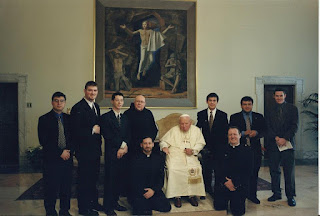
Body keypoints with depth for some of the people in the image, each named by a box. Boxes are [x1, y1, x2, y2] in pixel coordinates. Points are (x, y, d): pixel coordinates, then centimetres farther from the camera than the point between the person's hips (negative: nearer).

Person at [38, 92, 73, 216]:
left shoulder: (69, 118, 11)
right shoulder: (44, 119, -1)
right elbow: (43, 141, -8)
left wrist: (69, 151, -6)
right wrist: (60, 153, -11)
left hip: (67, 159, 3)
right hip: (51, 159, -3)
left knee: (66, 186, 8)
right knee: (51, 187, 4)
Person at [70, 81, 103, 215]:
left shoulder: (96, 107, 12)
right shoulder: (78, 108, -15)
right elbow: (75, 130, -22)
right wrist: (92, 130, -17)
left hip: (95, 149, 8)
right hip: (84, 150, -8)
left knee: (93, 177, 19)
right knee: (84, 178, 4)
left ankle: (93, 202, 34)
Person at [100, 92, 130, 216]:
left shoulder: (125, 118, 17)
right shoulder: (105, 117, -1)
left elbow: (128, 136, 11)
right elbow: (107, 136, -10)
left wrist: (125, 147, -7)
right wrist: (122, 144, -10)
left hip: (123, 153, 5)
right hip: (111, 153, -5)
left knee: (121, 179, 8)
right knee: (110, 179, 0)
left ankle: (115, 202, 24)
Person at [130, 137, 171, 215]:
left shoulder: (159, 159, 10)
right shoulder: (135, 159, -1)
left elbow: (161, 178, 7)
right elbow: (133, 179, -2)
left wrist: (154, 190, -9)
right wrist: (143, 193, -11)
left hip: (155, 190, 4)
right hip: (139, 191, -4)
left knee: (166, 207, -15)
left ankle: (147, 204, 7)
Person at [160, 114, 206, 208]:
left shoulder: (196, 130, 13)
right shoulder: (173, 130, 10)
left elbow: (200, 143, 9)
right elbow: (163, 141, 7)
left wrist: (193, 150, -10)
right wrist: (164, 147, -16)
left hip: (190, 156, 1)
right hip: (175, 155, -1)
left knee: (196, 169, -27)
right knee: (173, 169, -29)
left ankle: (192, 195, -12)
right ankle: (177, 196, -17)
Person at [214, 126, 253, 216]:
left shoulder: (246, 151, 5)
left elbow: (248, 171, -2)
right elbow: (218, 168, 4)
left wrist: (235, 182, -11)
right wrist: (225, 181, -11)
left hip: (239, 184, -1)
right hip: (223, 183, 1)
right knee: (218, 207, -9)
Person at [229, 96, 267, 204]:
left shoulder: (259, 117, 12)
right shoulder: (234, 117, 5)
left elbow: (265, 131, 7)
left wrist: (256, 132, -12)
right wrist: (243, 133, -16)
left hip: (255, 149, 2)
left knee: (254, 173, 8)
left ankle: (252, 195, 22)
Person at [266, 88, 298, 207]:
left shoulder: (292, 108, 6)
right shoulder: (271, 111, 12)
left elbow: (294, 126, -2)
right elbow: (269, 128, 6)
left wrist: (285, 139, -12)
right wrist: (276, 138, -10)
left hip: (287, 143, -2)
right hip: (274, 144, 2)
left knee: (289, 171, 0)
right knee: (274, 170, 6)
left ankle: (290, 196, 12)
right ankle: (276, 193, 18)